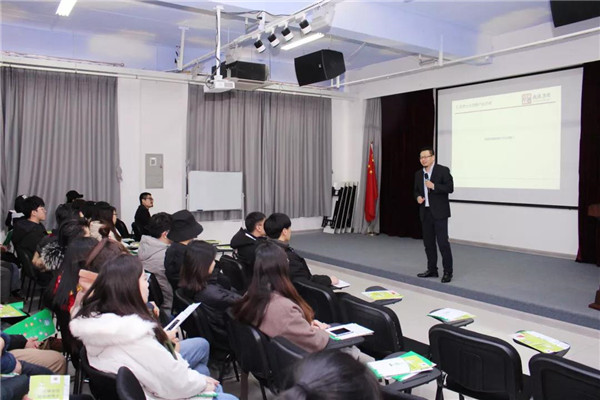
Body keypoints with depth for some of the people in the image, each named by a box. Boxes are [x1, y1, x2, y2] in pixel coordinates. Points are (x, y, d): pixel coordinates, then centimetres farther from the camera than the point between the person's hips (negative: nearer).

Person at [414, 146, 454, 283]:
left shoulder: (443, 170, -6)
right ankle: (432, 270, 21)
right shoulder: (418, 174, 12)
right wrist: (417, 197, 0)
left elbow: (450, 188, -10)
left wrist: (434, 186, -21)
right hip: (425, 212, 6)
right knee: (428, 242, 10)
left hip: (439, 212, -6)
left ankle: (448, 272, 4)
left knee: (443, 242, -6)